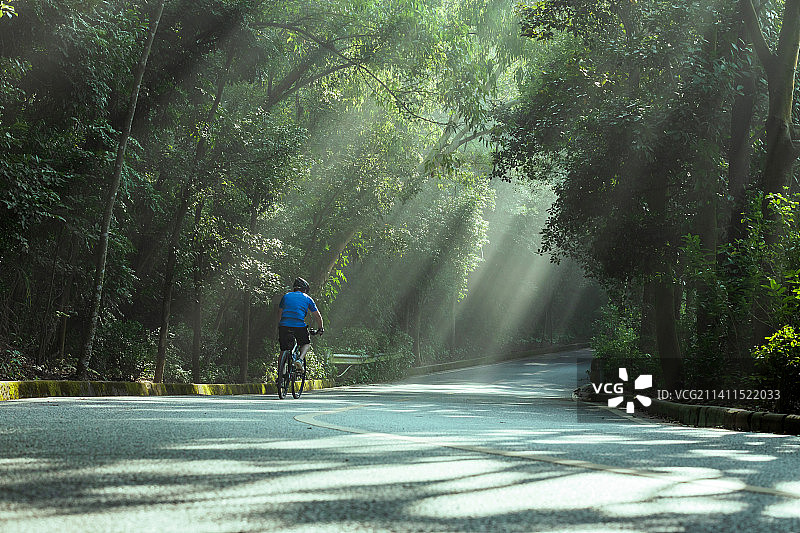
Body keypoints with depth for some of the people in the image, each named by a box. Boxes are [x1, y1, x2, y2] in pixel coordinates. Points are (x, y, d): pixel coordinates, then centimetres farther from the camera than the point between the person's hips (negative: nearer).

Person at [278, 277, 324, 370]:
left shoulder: (286, 296, 22)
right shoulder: (307, 298, 16)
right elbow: (317, 315, 21)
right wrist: (320, 329, 36)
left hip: (284, 326, 2)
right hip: (299, 326, -2)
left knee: (284, 350, 11)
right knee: (306, 344, 21)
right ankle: (300, 359, -5)